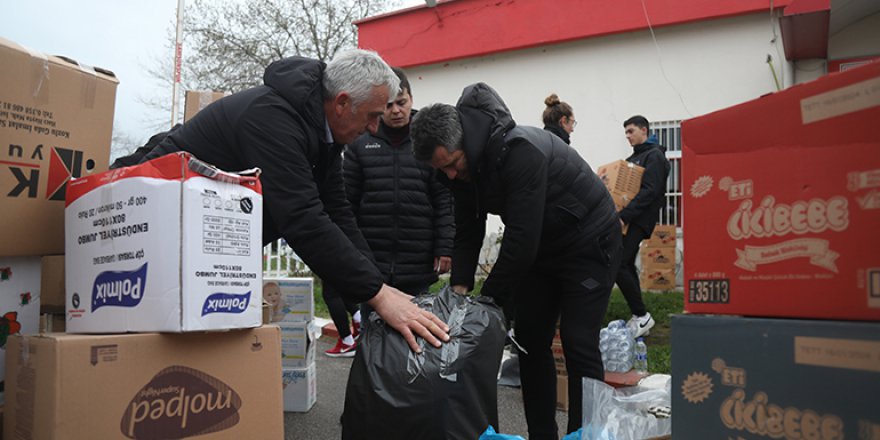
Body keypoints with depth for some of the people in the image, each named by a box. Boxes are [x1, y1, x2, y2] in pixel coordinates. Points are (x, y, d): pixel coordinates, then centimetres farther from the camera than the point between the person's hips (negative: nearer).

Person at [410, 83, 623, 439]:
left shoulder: (520, 151, -34)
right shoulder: (461, 165, -9)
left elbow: (521, 238, -35)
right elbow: (468, 232, -3)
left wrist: (488, 299, -26)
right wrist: (460, 288, -15)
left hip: (589, 243, -7)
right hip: (538, 249, 8)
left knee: (578, 344, -9)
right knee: (530, 341, 6)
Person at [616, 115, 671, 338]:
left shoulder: (654, 156, -6)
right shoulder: (632, 158, 22)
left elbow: (649, 191, -18)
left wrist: (624, 215, -26)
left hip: (639, 221, -9)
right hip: (628, 219, 9)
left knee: (617, 265, -17)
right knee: (627, 265, 9)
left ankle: (641, 315, -7)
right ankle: (638, 318, 16)